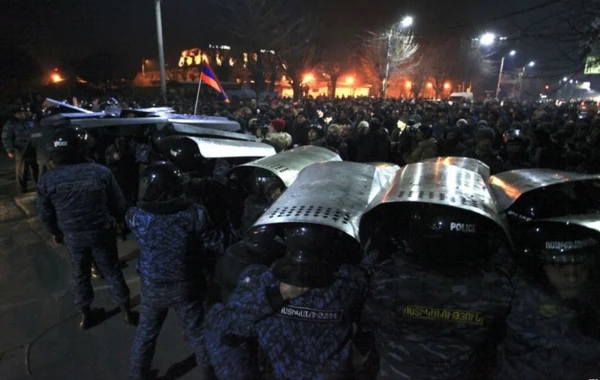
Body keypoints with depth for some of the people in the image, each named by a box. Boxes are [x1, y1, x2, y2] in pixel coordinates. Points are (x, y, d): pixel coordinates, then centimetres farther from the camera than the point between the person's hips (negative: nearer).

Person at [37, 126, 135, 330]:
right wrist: (119, 220, 13)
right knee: (112, 271, 13)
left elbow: (45, 214, 0)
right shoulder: (101, 172, -16)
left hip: (72, 236, 1)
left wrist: (55, 232, 18)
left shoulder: (47, 180, -11)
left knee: (79, 275, 20)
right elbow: (118, 202, -6)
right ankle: (126, 311, 24)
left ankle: (86, 314, 35)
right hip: (102, 232, -1)